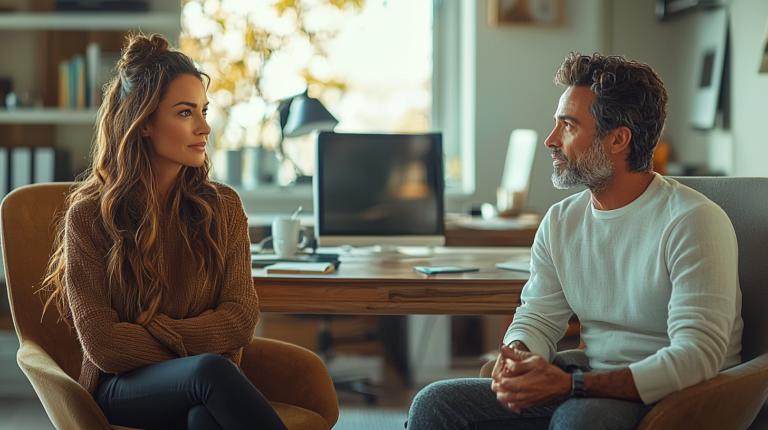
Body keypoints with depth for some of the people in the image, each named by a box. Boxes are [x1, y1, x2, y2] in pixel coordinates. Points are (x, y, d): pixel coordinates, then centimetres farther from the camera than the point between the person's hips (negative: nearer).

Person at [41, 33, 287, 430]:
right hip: (123, 390, -2)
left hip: (206, 389, 2)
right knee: (210, 370, -36)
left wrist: (153, 331, -10)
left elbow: (241, 318, 2)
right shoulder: (88, 215, -1)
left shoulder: (223, 207, 9)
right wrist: (195, 359, -9)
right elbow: (102, 344, -7)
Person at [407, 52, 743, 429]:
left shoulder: (692, 221, -13)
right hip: (586, 389, 6)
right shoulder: (560, 222, 9)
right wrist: (516, 357, -16)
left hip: (671, 398, -6)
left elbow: (697, 355, -21)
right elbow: (536, 318, 11)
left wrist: (570, 385, -28)